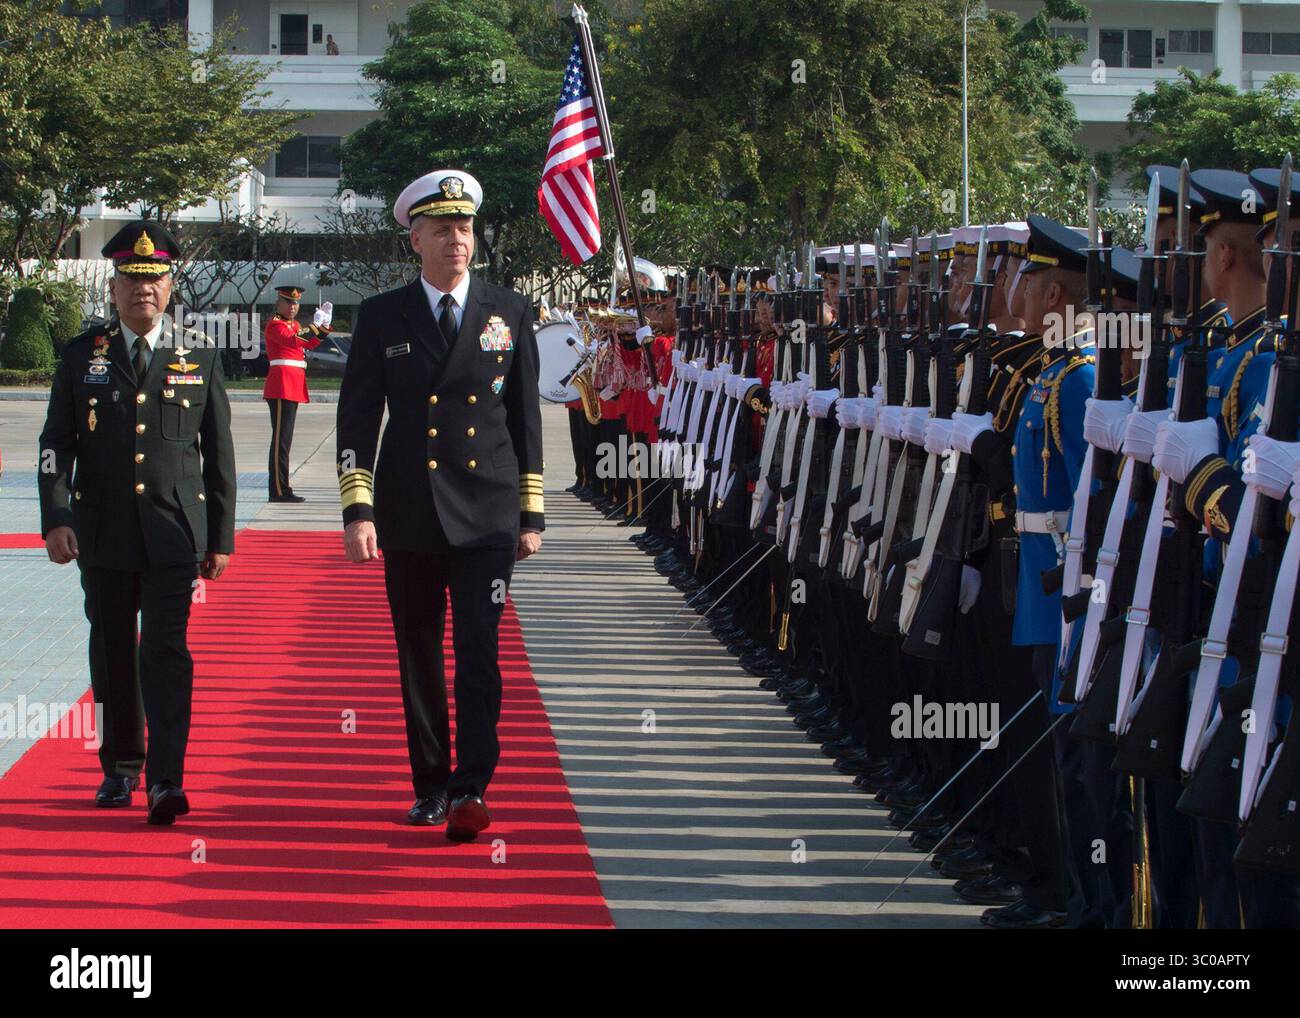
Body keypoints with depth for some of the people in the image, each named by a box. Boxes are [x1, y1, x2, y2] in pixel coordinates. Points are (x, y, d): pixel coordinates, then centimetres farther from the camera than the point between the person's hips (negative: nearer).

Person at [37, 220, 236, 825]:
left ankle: (165, 780, -15)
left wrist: (221, 538, 6)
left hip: (173, 532, -1)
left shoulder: (200, 359, 5)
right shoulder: (82, 356, 6)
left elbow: (218, 454, 8)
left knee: (166, 652, -11)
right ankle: (120, 767, 24)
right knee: (112, 654, 10)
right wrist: (55, 520, -9)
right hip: (102, 532, 2)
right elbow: (56, 444, 3)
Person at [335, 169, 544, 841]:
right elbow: (357, 419, 3)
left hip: (486, 518, -1)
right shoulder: (382, 317, 5)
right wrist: (357, 509, -6)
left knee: (478, 654, -11)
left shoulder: (509, 313, 7)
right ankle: (431, 786, 18)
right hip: (408, 520, 1)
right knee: (418, 660, 8)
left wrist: (531, 514, 7)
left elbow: (525, 417, 9)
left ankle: (470, 791, -13)